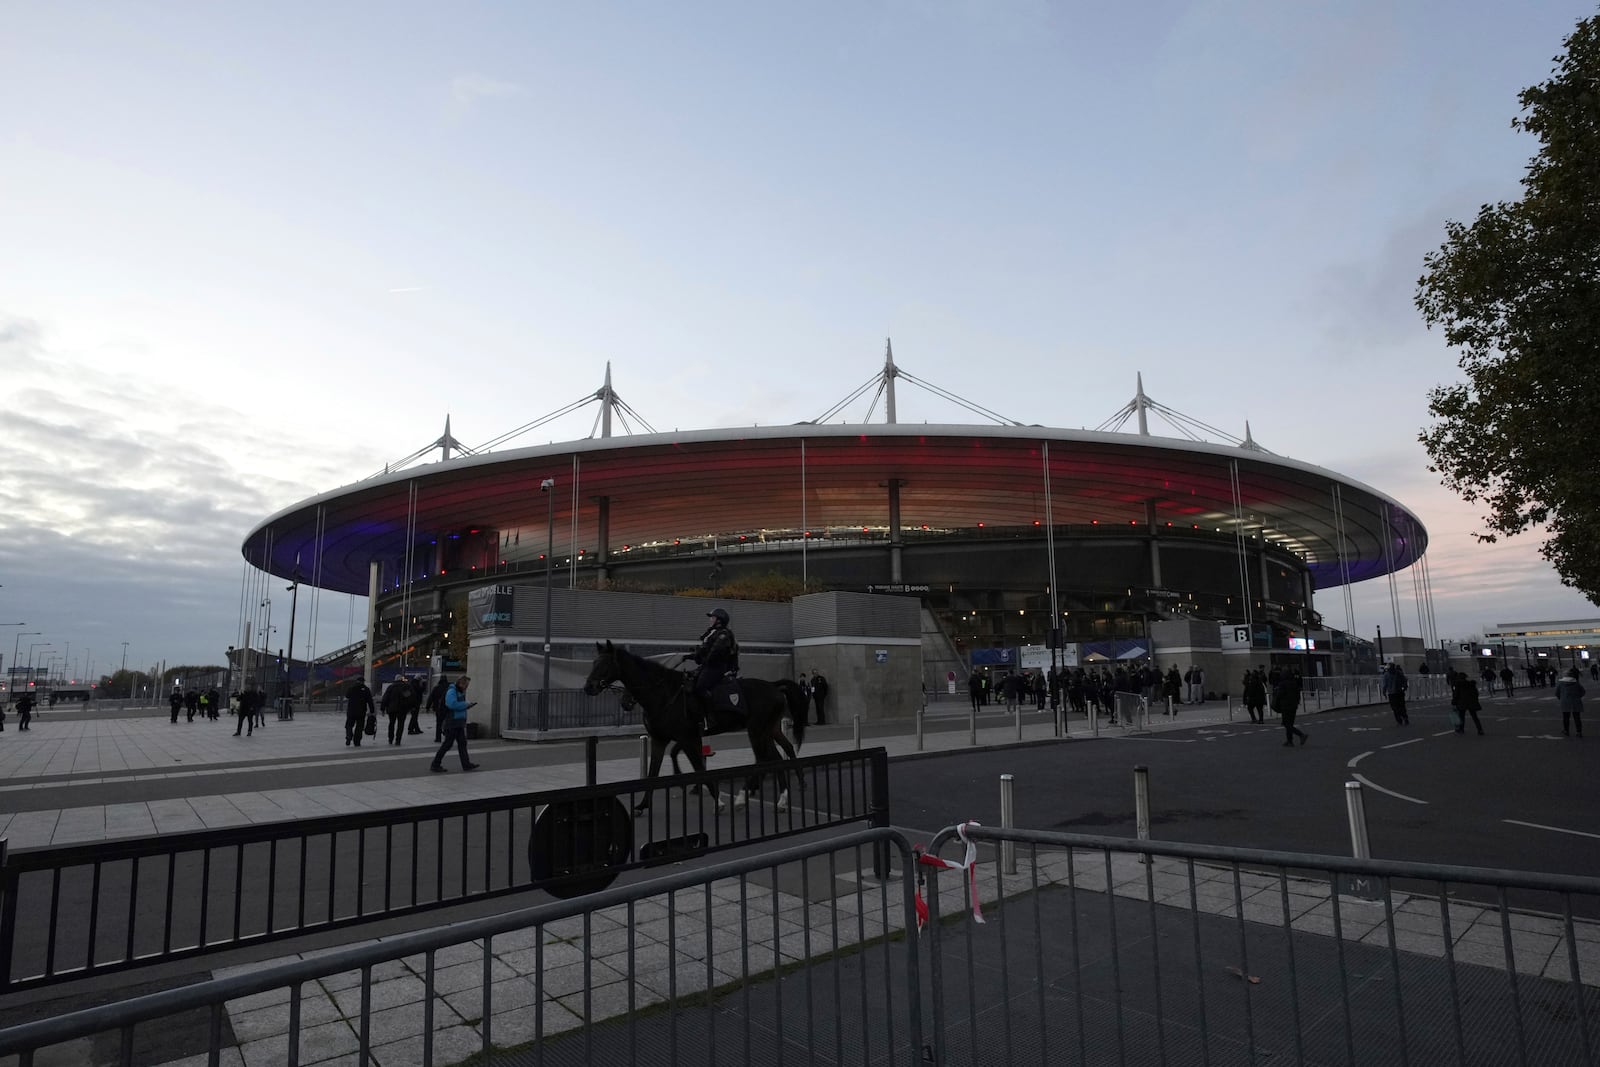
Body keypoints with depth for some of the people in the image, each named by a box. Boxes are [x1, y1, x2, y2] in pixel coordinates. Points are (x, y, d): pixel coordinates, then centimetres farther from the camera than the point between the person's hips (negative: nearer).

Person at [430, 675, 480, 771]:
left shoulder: (460, 692, 15)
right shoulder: (451, 691, -15)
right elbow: (452, 704, -29)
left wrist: (469, 704, 4)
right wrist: (466, 704, -21)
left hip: (459, 723, 9)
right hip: (452, 723, -9)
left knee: (462, 743, 11)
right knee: (447, 744, -3)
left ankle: (466, 764, 16)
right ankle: (435, 764, 7)